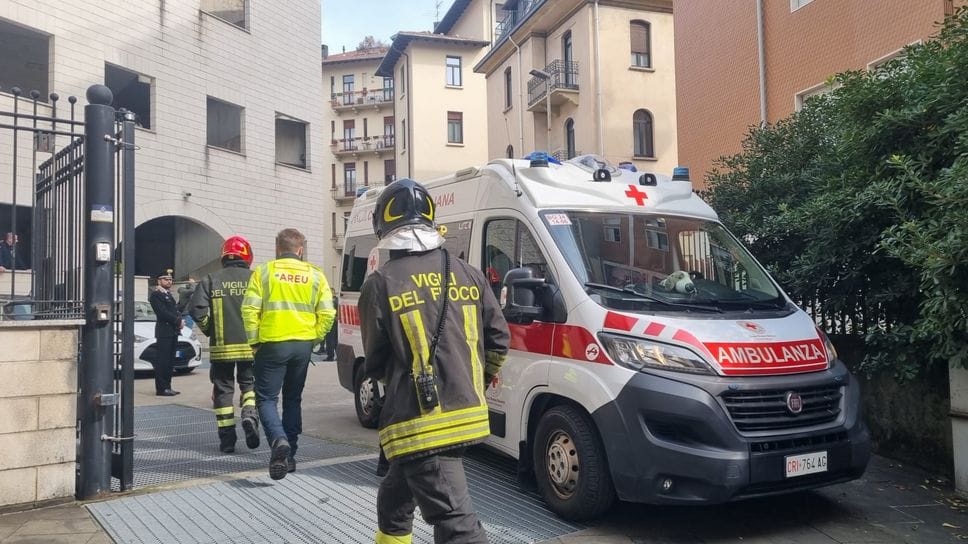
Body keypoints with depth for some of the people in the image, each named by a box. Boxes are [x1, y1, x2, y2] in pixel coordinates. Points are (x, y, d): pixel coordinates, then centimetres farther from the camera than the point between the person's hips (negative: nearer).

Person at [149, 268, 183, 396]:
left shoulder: (169, 295, 22)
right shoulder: (155, 295, -5)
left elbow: (175, 311, 20)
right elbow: (163, 313, -15)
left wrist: (180, 321, 0)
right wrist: (178, 321, -11)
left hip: (173, 331, 9)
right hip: (164, 332, -8)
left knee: (170, 361, 9)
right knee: (162, 361, -7)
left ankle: (167, 387, 14)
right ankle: (161, 389, -5)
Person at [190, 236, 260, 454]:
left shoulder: (211, 280, 2)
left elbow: (196, 309, -8)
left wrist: (209, 330, 8)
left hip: (221, 346, 1)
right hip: (250, 345, 0)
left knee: (223, 389, 10)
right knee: (249, 383, 16)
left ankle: (227, 438, 11)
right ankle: (250, 416, -10)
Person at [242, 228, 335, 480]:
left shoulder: (263, 272, -2)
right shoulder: (315, 275, 4)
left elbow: (250, 309, -8)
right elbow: (327, 314, -1)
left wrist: (254, 341, 1)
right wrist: (314, 338, 10)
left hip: (272, 345, -3)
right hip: (303, 346, 3)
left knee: (266, 398, 4)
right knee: (293, 399, 16)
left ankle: (279, 441, -20)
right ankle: (289, 454, 20)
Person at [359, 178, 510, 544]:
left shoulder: (381, 284, -10)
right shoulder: (467, 274, 4)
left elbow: (375, 365, -2)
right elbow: (499, 339, 8)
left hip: (419, 424, -6)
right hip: (465, 416, 6)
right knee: (395, 496, 27)